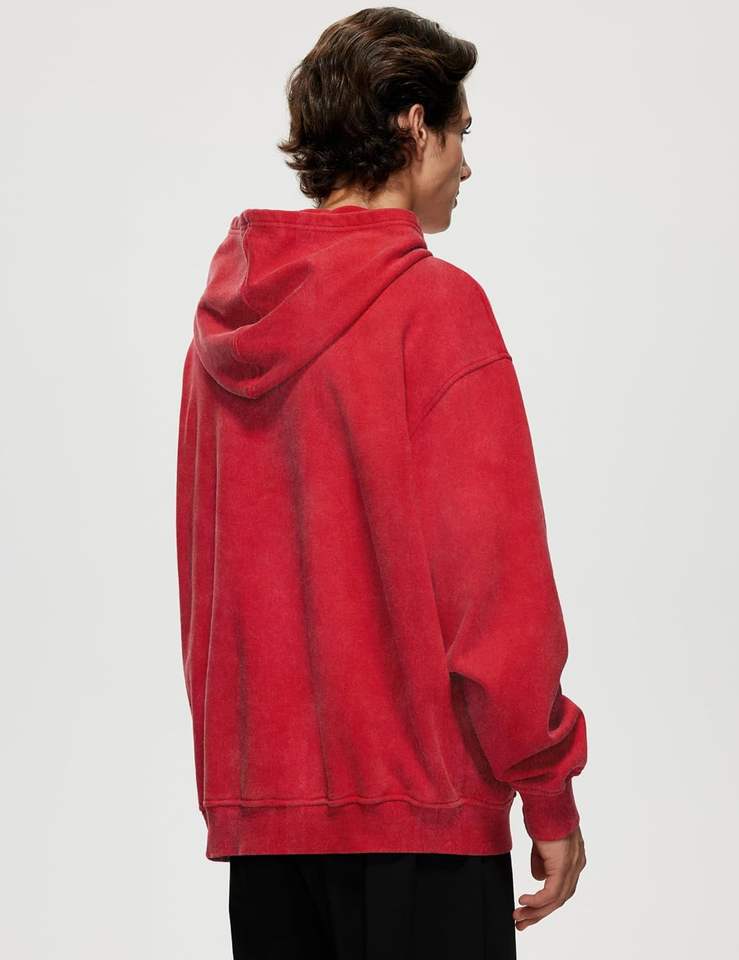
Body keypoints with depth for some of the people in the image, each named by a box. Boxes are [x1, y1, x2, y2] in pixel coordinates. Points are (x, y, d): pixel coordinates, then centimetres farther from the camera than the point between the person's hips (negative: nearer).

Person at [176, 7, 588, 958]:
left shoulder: (225, 319, 9)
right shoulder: (436, 304, -10)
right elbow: (493, 577, -14)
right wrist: (550, 797, -6)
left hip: (258, 805, 7)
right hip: (416, 805, -7)